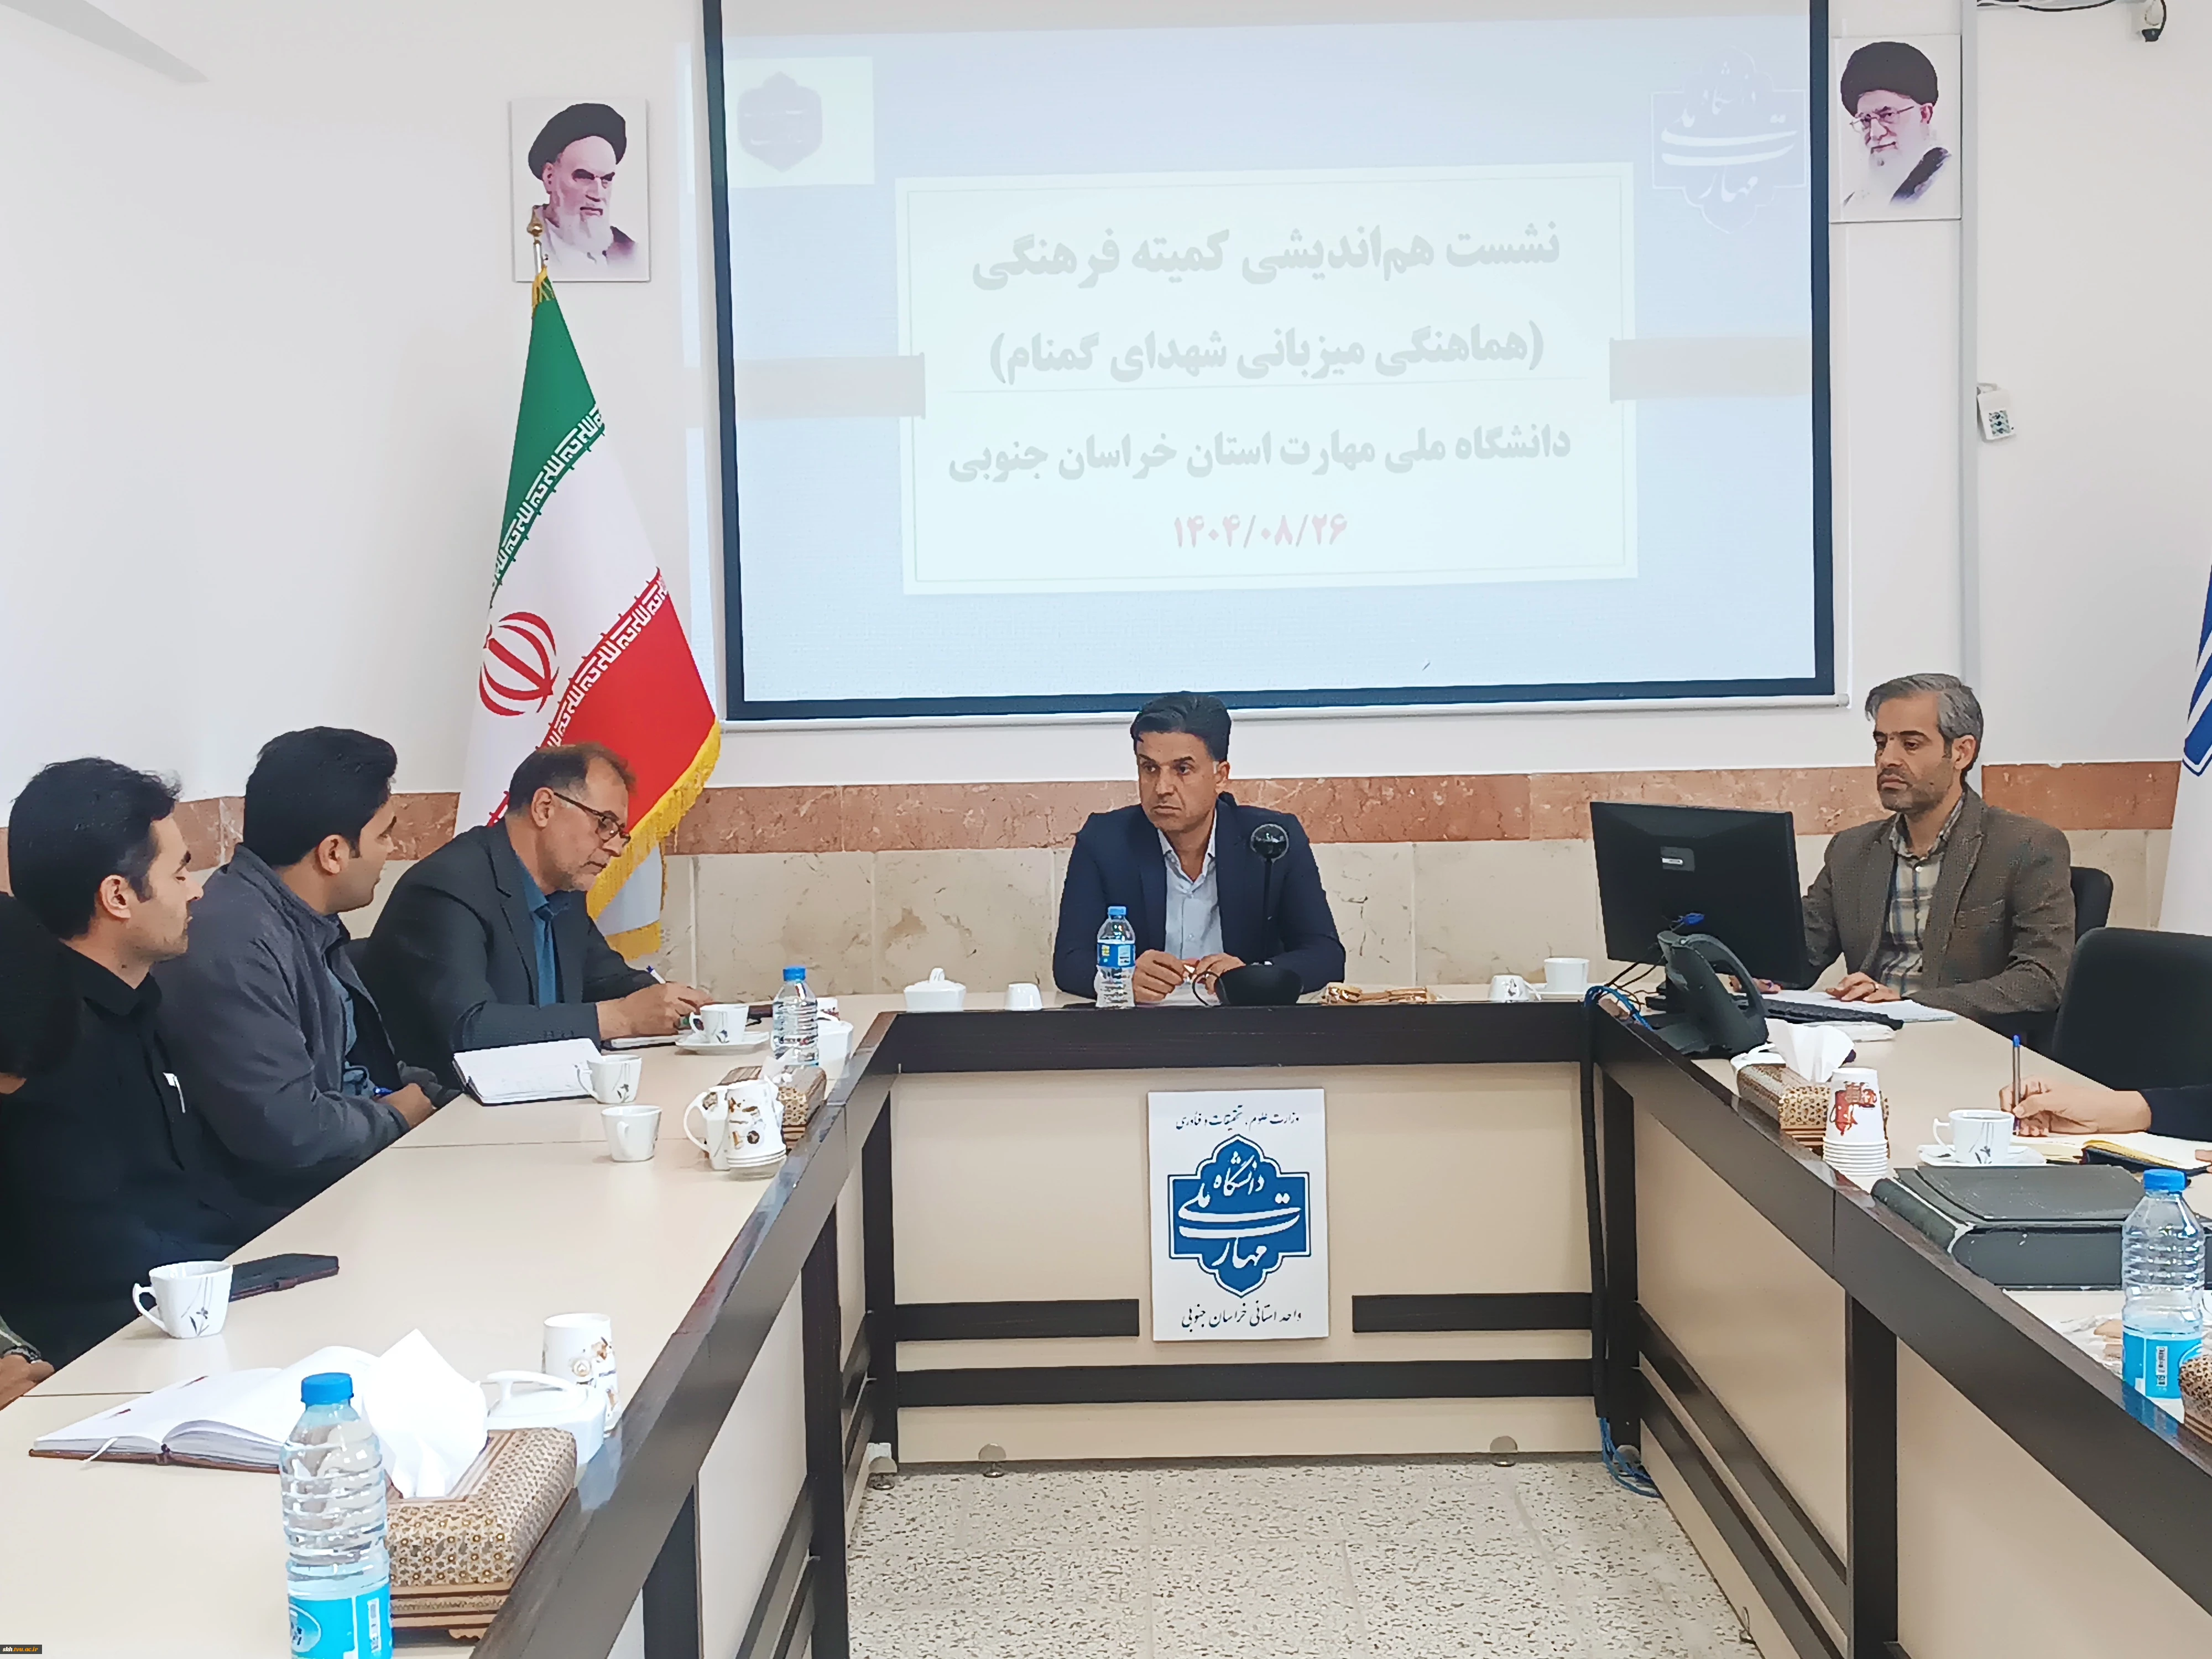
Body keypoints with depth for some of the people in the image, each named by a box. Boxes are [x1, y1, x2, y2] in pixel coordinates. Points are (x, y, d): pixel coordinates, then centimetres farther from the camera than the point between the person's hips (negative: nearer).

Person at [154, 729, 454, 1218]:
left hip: (362, 1170, 9)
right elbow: (288, 1130, -28)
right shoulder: (233, 944, -24)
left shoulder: (308, 922, 7)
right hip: (286, 1214, -9)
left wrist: (429, 1090, 0)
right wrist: (396, 1118, -10)